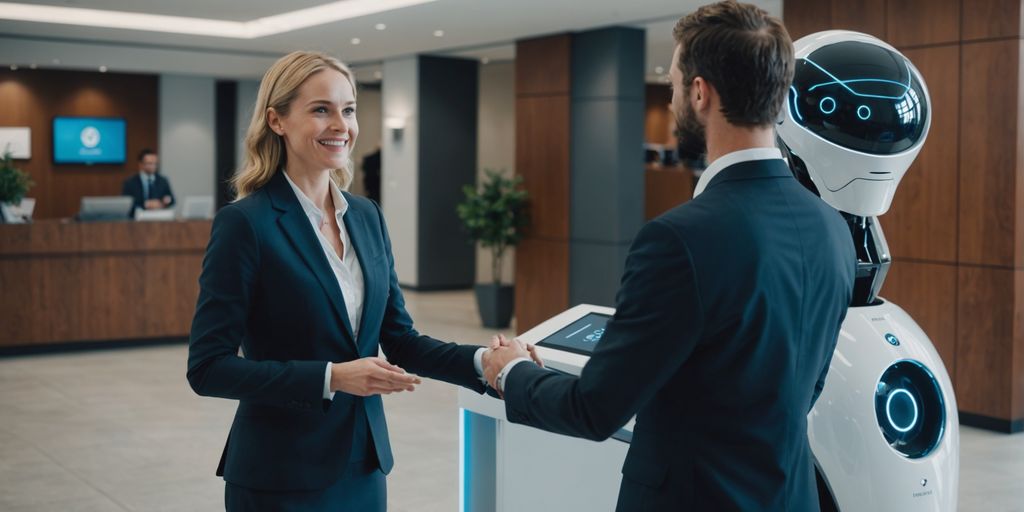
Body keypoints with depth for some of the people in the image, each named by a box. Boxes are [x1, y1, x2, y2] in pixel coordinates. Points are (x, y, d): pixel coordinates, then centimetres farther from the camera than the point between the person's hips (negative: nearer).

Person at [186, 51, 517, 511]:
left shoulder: (367, 215, 6)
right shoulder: (245, 222, -13)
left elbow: (398, 339, 7)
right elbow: (208, 367, -16)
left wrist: (481, 361, -9)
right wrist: (332, 377, -23)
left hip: (364, 463, 6)